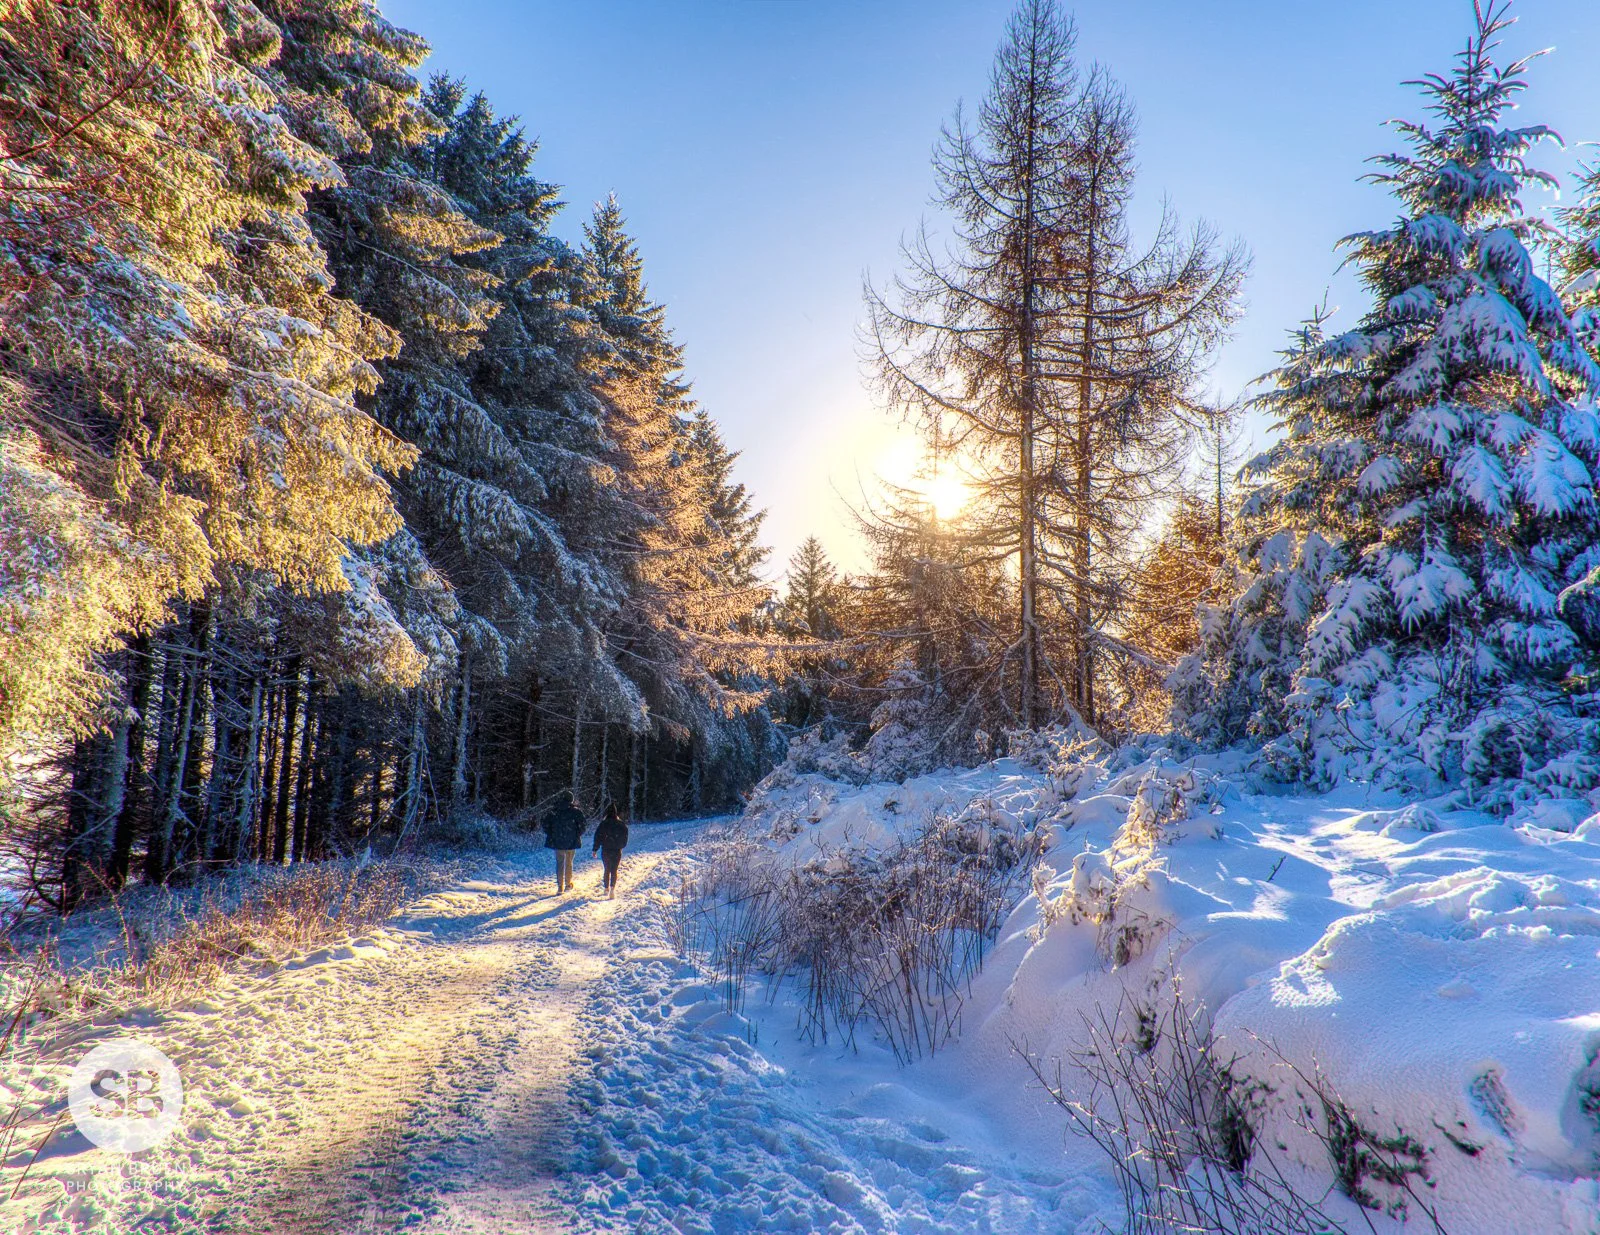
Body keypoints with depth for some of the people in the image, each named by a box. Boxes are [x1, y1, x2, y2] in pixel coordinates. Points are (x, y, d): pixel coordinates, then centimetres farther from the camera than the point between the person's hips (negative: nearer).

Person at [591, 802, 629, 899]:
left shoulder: (603, 824, -7)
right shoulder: (621, 824, -3)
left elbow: (597, 837, -5)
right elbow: (625, 837, 6)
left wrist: (595, 849, 3)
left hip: (605, 851, 0)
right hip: (617, 851, 0)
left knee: (607, 870, 16)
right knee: (614, 871, 2)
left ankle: (607, 889, 22)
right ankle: (612, 888, -16)